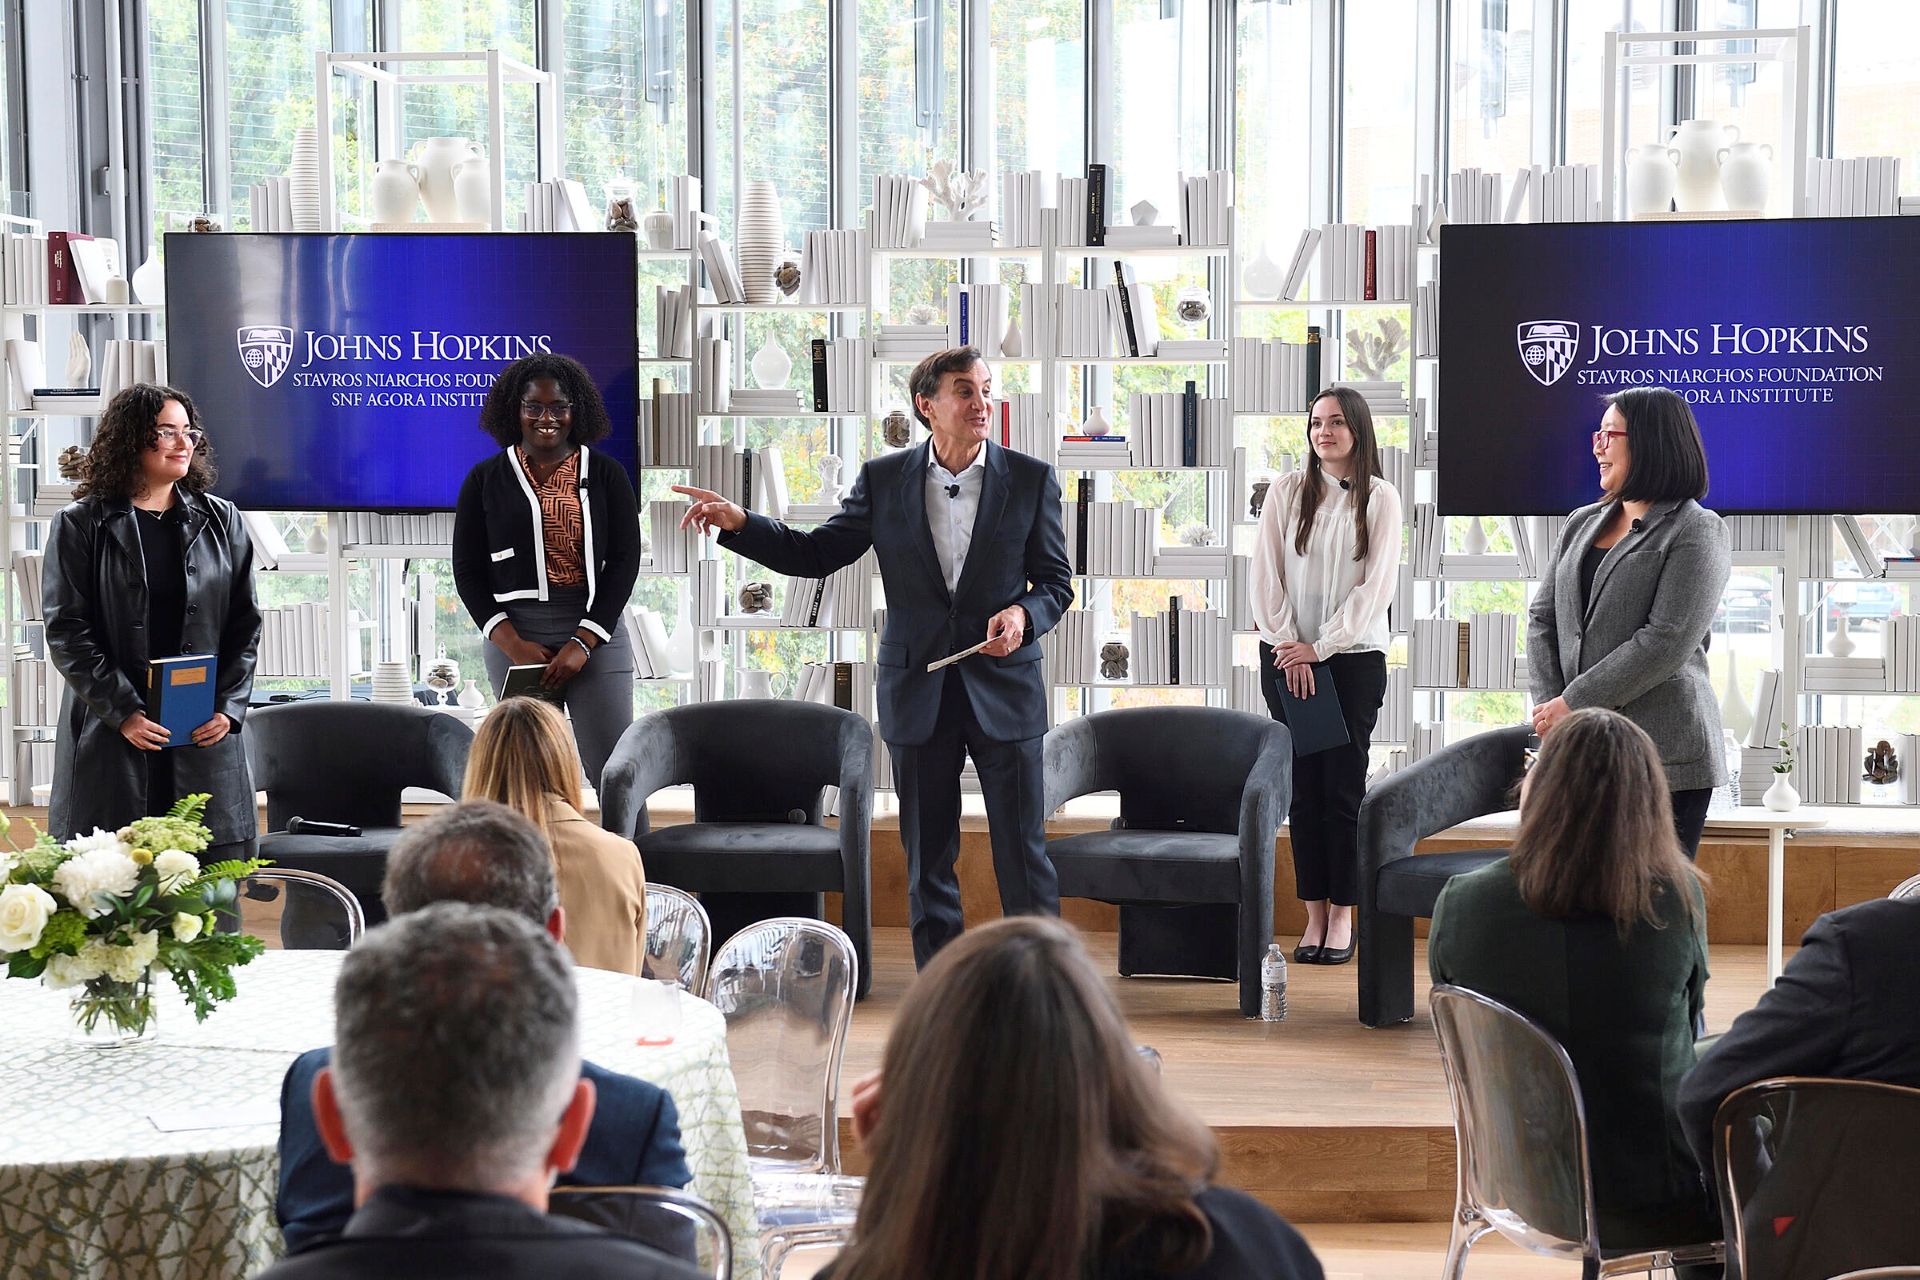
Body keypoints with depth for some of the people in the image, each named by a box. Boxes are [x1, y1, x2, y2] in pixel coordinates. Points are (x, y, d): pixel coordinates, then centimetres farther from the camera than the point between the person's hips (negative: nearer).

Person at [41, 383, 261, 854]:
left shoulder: (221, 522, 12)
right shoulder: (80, 526, 2)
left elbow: (244, 625, 11)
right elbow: (66, 630, -3)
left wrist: (228, 708, -3)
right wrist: (123, 712, -12)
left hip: (207, 738, 3)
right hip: (111, 739, -2)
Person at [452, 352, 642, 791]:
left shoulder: (606, 474, 7)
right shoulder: (485, 479, 8)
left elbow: (624, 561, 2)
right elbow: (468, 571, 7)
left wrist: (582, 643, -8)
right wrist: (512, 644, -7)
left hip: (595, 634, -1)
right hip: (514, 636, 1)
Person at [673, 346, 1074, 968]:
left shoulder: (1030, 479, 0)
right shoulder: (884, 479, 3)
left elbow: (1056, 581, 4)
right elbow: (816, 555, 7)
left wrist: (1023, 614, -17)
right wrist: (738, 523, -6)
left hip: (1004, 688, -2)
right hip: (918, 689, 2)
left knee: (1023, 853, 1)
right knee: (927, 857, 8)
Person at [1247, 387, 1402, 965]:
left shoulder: (1380, 498, 1)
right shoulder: (1286, 491, 5)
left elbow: (1377, 586, -5)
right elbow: (1264, 576, 3)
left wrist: (1319, 646, -11)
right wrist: (1289, 646, -7)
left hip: (1353, 658, -2)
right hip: (1287, 657, 2)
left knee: (1343, 787, -2)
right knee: (1303, 787, 2)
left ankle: (1342, 916, 4)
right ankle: (1314, 915, 5)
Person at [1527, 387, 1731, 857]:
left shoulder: (1697, 531, -3)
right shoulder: (1582, 524, 17)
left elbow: (1666, 642, -13)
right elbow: (1542, 619, 12)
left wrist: (1574, 703, -14)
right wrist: (1548, 706, -4)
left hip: (1663, 751, -6)